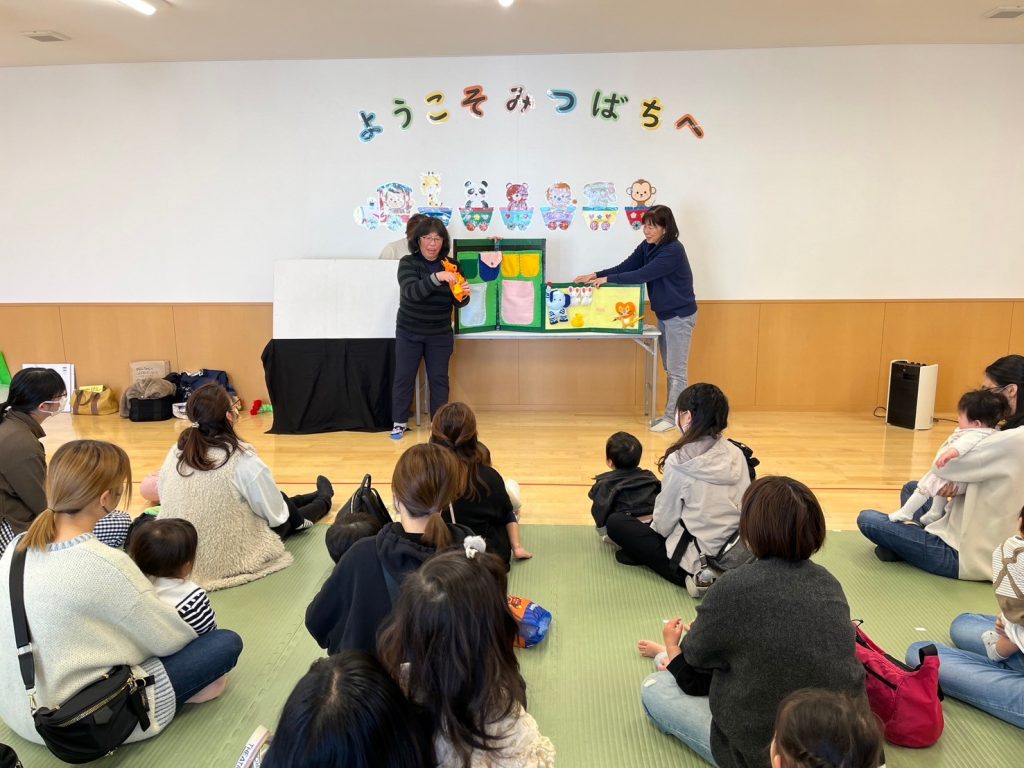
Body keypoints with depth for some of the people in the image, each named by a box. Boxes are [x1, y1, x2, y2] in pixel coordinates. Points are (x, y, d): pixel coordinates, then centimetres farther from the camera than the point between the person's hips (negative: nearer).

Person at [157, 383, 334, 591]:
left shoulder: (175, 453, -6)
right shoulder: (242, 459, -23)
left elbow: (166, 501, 8)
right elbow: (276, 515, -14)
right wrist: (280, 512, 11)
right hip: (229, 560, -6)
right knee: (286, 513, 22)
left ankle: (316, 497, 55)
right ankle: (323, 500, 54)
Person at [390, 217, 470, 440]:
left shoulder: (452, 264, -3)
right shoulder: (408, 263, -10)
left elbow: (458, 303, 0)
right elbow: (411, 292, -28)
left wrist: (464, 295, -24)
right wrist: (436, 277, -42)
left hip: (440, 334, 2)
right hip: (409, 332, -1)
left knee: (439, 378, 8)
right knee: (404, 377, 6)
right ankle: (400, 422, 19)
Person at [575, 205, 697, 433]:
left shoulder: (673, 250, -23)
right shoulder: (647, 247, 4)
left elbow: (642, 275, -28)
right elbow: (625, 267, 1)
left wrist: (607, 279, -27)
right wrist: (595, 275, -12)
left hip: (680, 316, -9)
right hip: (664, 315, 9)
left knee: (677, 371, -2)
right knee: (670, 369, 14)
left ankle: (672, 418, 5)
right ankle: (673, 413, 22)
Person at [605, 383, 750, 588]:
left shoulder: (681, 461, -18)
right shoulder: (736, 454, -3)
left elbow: (663, 523, -10)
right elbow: (745, 508, 5)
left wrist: (650, 527, 14)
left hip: (695, 565, -7)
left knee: (615, 521, 7)